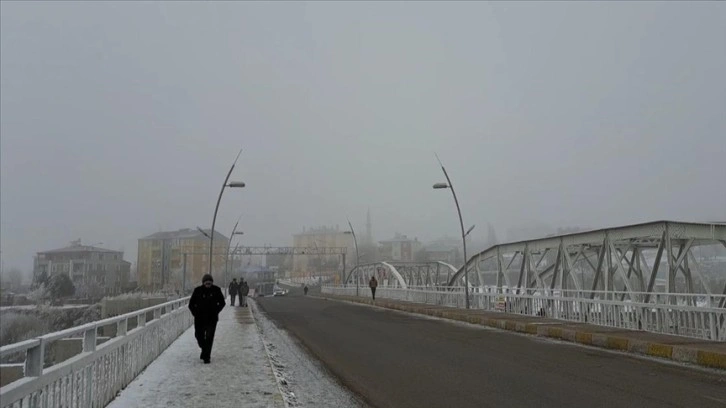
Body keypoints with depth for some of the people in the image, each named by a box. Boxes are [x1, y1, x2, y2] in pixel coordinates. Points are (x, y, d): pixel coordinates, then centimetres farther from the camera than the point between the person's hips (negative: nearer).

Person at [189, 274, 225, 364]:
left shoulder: (216, 290, -4)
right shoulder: (198, 290, -5)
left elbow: (222, 303, 10)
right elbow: (191, 304, 5)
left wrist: (216, 311, 2)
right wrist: (196, 313, -2)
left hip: (212, 318, -1)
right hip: (200, 318, 1)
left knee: (209, 337, -6)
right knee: (199, 335, 8)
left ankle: (207, 356, 1)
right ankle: (204, 349, 36)